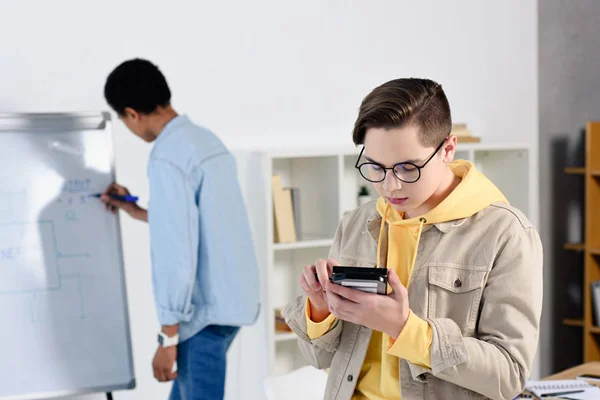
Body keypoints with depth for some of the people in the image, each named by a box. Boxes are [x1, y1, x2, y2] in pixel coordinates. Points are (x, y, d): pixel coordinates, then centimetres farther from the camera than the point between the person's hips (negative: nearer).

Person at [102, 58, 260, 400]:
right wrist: (137, 212, 31)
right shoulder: (207, 140, 11)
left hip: (206, 309, -9)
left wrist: (168, 338, -16)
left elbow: (176, 252, -22)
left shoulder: (168, 158, -18)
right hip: (233, 297, 10)